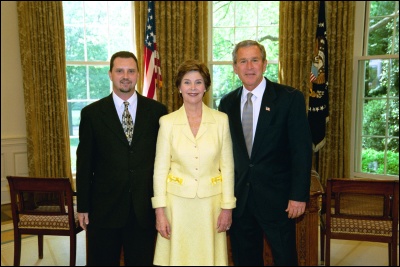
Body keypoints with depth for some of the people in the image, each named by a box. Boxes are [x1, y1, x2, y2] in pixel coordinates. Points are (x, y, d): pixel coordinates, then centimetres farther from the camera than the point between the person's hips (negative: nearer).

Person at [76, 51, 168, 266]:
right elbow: (84, 163, 1)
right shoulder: (92, 113, -1)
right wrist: (83, 207, 1)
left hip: (145, 208, 1)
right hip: (104, 208, 0)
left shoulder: (156, 111, 0)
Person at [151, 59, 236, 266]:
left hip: (211, 201, 1)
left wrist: (227, 207, -1)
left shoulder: (221, 120, -1)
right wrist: (159, 211, -4)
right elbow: (160, 169, -1)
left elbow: (227, 166, 1)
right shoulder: (167, 122, -2)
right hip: (177, 201, 0)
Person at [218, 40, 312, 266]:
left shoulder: (290, 98, -6)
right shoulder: (227, 103, 5)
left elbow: (302, 150, -8)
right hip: (239, 198, 4)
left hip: (277, 198, -3)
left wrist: (299, 196, -12)